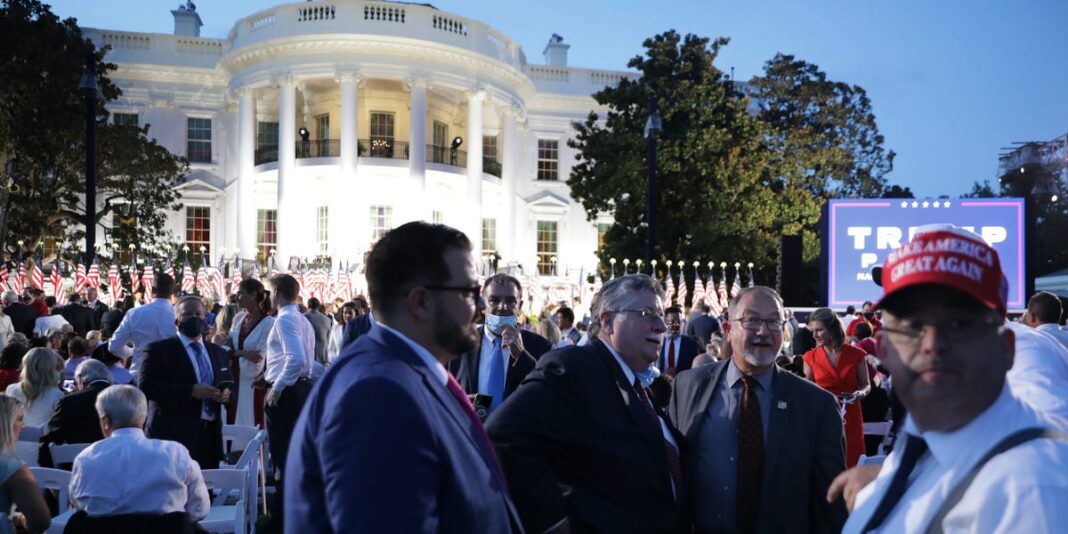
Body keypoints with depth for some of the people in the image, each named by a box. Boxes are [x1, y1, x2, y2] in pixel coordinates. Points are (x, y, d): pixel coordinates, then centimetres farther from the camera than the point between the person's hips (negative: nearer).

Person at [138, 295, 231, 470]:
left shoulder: (219, 352, 19)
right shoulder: (159, 349, 1)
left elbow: (228, 385, 25)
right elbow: (145, 386, -11)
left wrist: (226, 393, 0)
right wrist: (191, 391, -19)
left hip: (210, 436, 5)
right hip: (173, 437, -5)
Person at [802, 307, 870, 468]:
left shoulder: (856, 354, -1)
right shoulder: (811, 357, 2)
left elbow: (866, 384, 8)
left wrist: (861, 393, -11)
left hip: (851, 418, 0)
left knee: (852, 465, 0)